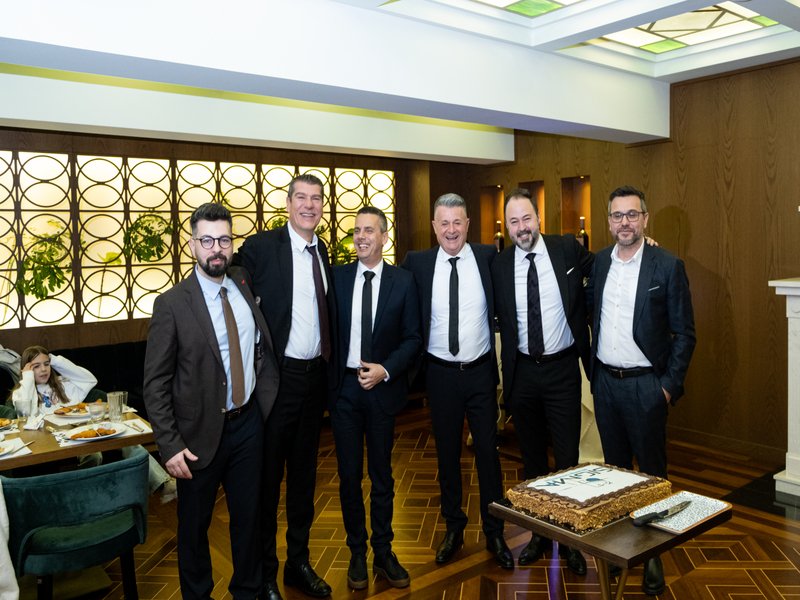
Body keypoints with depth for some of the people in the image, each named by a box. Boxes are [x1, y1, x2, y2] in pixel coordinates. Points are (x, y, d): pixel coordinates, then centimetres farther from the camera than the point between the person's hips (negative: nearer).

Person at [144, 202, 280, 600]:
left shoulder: (247, 289, 1)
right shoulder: (171, 305, -12)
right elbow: (155, 384, -10)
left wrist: (275, 410, 7)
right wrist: (170, 446, -14)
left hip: (249, 422, 3)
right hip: (201, 433, -3)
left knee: (249, 516, 16)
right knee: (194, 525, 15)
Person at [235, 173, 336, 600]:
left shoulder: (322, 251, 10)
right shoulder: (260, 247, -10)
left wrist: (329, 364, 9)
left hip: (315, 376, 6)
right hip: (278, 376, -6)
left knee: (304, 473, 18)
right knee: (268, 477, 7)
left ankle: (299, 562, 35)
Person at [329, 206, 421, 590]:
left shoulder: (403, 281, -1)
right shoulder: (337, 277, 1)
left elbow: (412, 338, -1)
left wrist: (386, 370, -13)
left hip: (383, 388, -1)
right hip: (344, 386, 1)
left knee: (381, 475, 12)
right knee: (349, 474, 10)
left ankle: (383, 552, 27)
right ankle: (357, 552, 27)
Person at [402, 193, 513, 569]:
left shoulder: (489, 258, -3)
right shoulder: (417, 263, -2)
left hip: (481, 372, 0)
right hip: (440, 373, 1)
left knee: (488, 454, 9)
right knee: (447, 454, 13)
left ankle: (495, 534, 25)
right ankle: (453, 528, 31)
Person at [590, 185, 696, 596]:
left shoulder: (668, 266, -9)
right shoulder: (599, 262, 5)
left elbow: (684, 332, -7)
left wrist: (670, 385, -10)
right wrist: (592, 368, 8)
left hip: (645, 385, -4)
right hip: (604, 381, 4)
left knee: (651, 471, 7)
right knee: (614, 466, 15)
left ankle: (654, 554, 21)